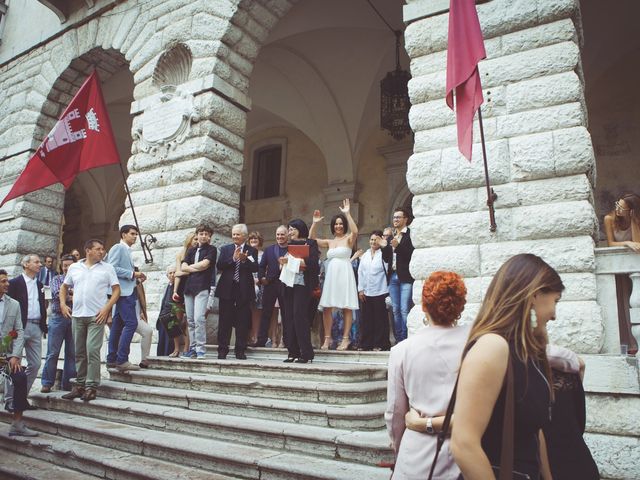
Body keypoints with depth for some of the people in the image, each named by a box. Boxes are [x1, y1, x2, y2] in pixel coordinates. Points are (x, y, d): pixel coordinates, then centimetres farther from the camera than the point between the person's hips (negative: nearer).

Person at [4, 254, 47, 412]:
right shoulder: (14, 283, -3)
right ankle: (9, 399, 10)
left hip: (36, 327, 6)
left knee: (35, 364, 6)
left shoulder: (39, 285, 16)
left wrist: (44, 325, 12)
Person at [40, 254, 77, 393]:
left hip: (74, 318, 1)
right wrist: (72, 297, -5)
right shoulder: (56, 279, 10)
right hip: (58, 318, -1)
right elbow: (57, 294, -6)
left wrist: (67, 293, -12)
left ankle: (68, 384, 11)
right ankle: (47, 383, 8)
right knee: (53, 353, -1)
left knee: (72, 354, 4)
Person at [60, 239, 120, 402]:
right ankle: (80, 385, 20)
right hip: (77, 315, 4)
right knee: (79, 352, 10)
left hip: (97, 316, -3)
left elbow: (116, 290, 0)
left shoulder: (107, 268, 3)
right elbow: (64, 287, 21)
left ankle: (91, 387, -2)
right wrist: (63, 304, 6)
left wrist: (107, 308, -10)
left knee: (92, 350, -10)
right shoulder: (74, 267, 12)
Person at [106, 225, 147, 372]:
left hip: (127, 291, 10)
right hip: (123, 291, -10)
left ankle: (112, 359, 13)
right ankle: (122, 360, -14)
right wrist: (132, 274, -16)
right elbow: (112, 268, -16)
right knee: (131, 323, -15)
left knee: (118, 325, 9)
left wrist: (136, 278, 9)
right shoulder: (118, 248, -5)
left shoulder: (127, 250, 22)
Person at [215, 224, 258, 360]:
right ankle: (222, 350, 11)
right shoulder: (225, 249, 11)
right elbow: (219, 266, -3)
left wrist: (245, 260, -22)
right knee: (224, 321, 3)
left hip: (244, 290, -1)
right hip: (227, 289, 1)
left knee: (243, 322, 2)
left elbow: (255, 268, -6)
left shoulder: (252, 250, 7)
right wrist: (233, 258, -15)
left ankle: (240, 351, 10)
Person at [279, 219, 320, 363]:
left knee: (299, 315, -12)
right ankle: (293, 352, 9)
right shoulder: (291, 245, 19)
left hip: (302, 284, -7)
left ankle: (306, 353, -5)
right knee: (288, 317, 2)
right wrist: (284, 262, 3)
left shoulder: (310, 243, -1)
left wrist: (291, 260, -12)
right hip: (289, 282, 7)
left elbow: (313, 263, -13)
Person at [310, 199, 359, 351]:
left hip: (344, 274, -5)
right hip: (331, 275, 5)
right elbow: (311, 239, 10)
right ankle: (327, 338, 10)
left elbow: (355, 231, -21)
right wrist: (315, 223, 1)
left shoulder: (349, 239, 1)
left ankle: (345, 338, 4)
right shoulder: (329, 242, 15)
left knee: (347, 307, -1)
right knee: (326, 307, 2)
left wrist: (347, 214, -22)